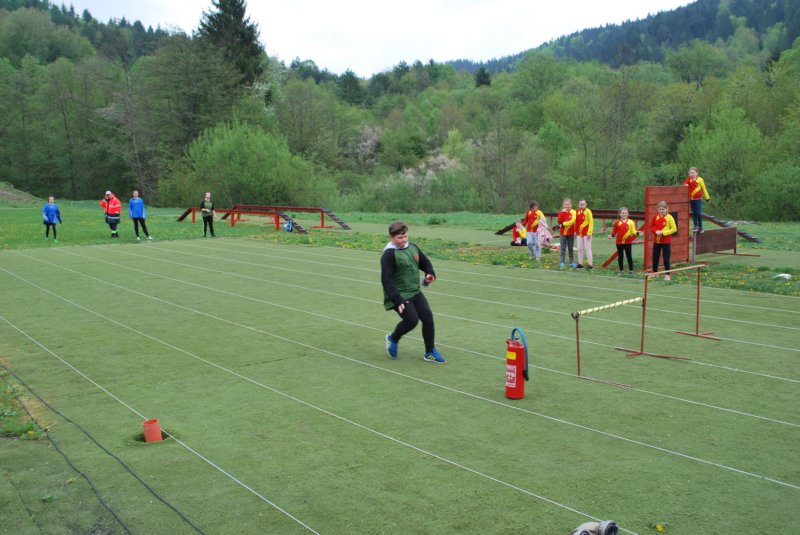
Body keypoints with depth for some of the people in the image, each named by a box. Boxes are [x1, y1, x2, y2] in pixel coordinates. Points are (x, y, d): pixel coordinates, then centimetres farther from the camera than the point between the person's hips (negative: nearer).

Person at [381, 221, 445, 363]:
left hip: (415, 292, 7)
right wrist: (397, 300, -24)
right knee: (412, 320, -16)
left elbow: (425, 262, 21)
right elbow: (387, 280, -18)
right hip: (400, 296, -7)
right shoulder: (389, 254, -15)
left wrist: (430, 273, -2)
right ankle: (393, 338, 16)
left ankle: (430, 353, 13)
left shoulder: (413, 247, 5)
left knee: (428, 317, 0)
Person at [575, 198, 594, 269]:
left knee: (587, 249, -3)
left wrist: (589, 232, -16)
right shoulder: (577, 212, 9)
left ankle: (590, 264, 2)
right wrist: (575, 231, 11)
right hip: (579, 233, 6)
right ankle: (580, 263, 18)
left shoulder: (588, 211, -10)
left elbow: (591, 222, -12)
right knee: (580, 249, 10)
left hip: (586, 233, -6)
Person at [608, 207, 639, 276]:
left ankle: (631, 270, 8)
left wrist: (637, 233, -19)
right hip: (619, 242, 1)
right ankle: (621, 270, 18)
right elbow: (614, 232, 5)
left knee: (629, 256, 0)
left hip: (628, 242, -1)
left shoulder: (631, 222, 1)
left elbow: (633, 231, 1)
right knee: (620, 257, 7)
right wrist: (611, 235, -14)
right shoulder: (617, 222, 2)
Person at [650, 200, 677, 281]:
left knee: (666, 259, -1)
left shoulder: (669, 217, -11)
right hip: (656, 240, 5)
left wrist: (663, 233, -19)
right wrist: (656, 231, -13)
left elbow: (674, 229, -12)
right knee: (655, 257, 11)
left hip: (666, 241, -4)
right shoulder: (655, 217, 2)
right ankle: (655, 273, 25)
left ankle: (667, 274, 6)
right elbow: (651, 227, 9)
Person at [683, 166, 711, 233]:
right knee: (693, 213, 6)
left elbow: (704, 189, 2)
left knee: (698, 213, -3)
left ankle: (700, 227, 8)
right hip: (691, 199, 3)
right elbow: (685, 183, -13)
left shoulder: (700, 180, -4)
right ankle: (696, 226, 13)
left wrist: (707, 198, 7)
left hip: (698, 199, -3)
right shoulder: (689, 179, 4)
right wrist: (686, 184, -39)